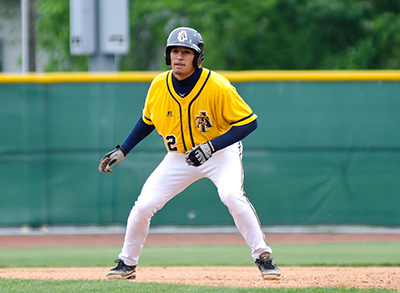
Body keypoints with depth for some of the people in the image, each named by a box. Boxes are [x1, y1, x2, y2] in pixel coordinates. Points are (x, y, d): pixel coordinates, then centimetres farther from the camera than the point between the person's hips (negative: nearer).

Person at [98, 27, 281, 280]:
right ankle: (127, 264, 18)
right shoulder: (159, 86, -11)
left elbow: (249, 122, -21)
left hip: (221, 152, -4)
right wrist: (122, 151, 3)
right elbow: (147, 121, 10)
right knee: (143, 206, -4)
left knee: (232, 195, -31)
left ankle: (263, 257, -17)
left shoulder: (218, 86, -25)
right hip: (180, 156, 4)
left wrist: (210, 146, -30)